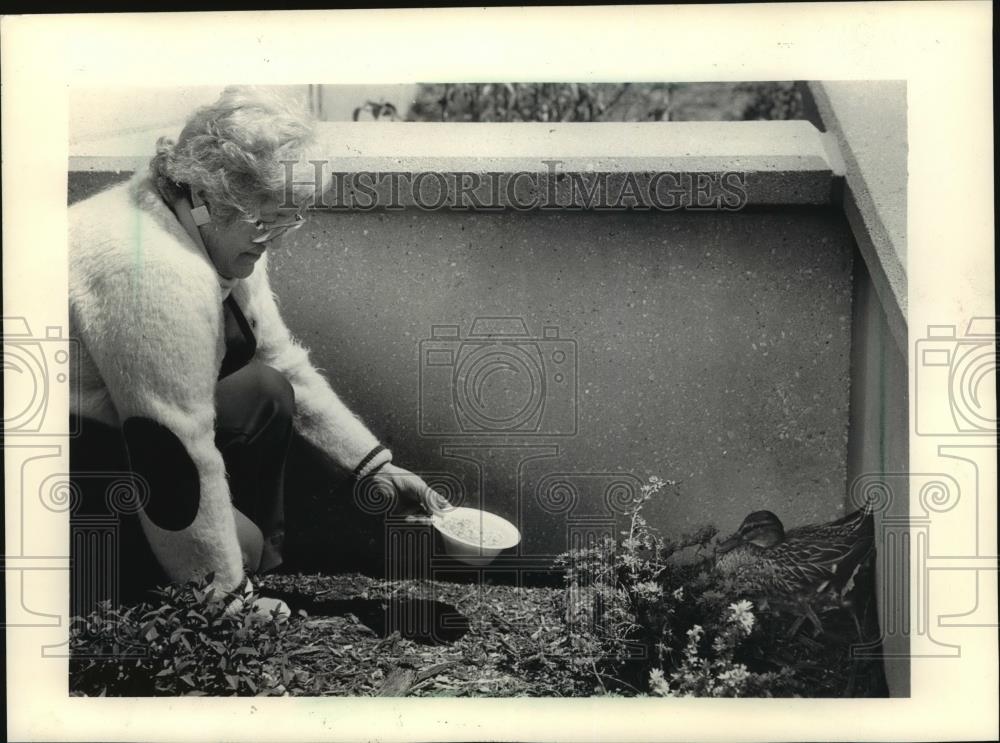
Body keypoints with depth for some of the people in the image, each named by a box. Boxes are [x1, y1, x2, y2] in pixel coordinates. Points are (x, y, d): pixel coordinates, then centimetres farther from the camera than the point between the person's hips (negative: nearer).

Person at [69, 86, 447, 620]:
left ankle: (261, 578, 12)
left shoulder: (223, 237, -2)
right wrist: (229, 596, -18)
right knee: (241, 544, -17)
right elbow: (179, 458, -29)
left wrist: (375, 467, 2)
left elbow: (283, 362, 6)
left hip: (112, 426, 10)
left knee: (266, 391, 2)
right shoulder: (160, 275, -32)